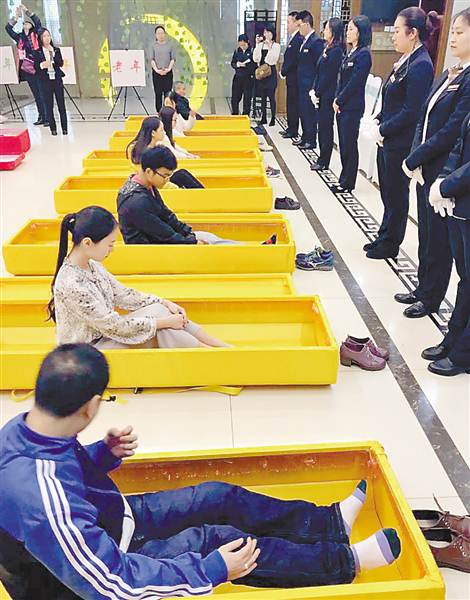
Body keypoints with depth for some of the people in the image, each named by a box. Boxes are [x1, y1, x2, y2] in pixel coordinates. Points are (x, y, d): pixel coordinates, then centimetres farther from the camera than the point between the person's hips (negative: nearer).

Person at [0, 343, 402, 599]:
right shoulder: (41, 503, -41)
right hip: (104, 564, -8)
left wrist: (106, 453, -14)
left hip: (113, 515, 8)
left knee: (221, 497, 5)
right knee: (216, 538, -13)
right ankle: (343, 561, 7)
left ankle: (329, 522, 19)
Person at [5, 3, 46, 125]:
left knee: (43, 94, -5)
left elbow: (38, 22, -9)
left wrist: (26, 10, -8)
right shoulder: (20, 37, 13)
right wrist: (16, 17, 1)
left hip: (38, 69, -5)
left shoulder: (35, 34, 3)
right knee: (36, 95, 10)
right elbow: (8, 28, 8)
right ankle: (41, 117, 16)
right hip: (27, 70, 5)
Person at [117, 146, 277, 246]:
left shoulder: (146, 186, 0)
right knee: (205, 239, -11)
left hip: (156, 238, 9)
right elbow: (165, 235, -24)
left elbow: (165, 214, 7)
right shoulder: (138, 203, -30)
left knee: (205, 236, 2)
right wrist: (194, 243, -13)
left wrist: (190, 234, 0)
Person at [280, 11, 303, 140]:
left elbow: (293, 60, -21)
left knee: (293, 105, -3)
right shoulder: (294, 38, 14)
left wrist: (283, 72, -10)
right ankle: (290, 128, 24)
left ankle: (293, 131, 4)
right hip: (291, 78, 10)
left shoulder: (298, 39, -17)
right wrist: (284, 71, 6)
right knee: (290, 104, 15)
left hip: (294, 78, -10)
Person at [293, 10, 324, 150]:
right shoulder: (304, 41, 13)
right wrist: (299, 80, 13)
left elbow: (319, 65, -16)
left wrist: (315, 87, -17)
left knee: (310, 112, -2)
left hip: (310, 85, -9)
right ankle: (305, 137, 26)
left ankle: (311, 141, 7)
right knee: (303, 111, 15)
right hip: (302, 84, 9)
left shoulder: (316, 41, -15)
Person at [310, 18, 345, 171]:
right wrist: (314, 91, 5)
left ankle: (324, 162, 6)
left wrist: (318, 94, -12)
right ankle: (322, 159, 18)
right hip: (321, 95, 9)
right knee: (322, 126, 11)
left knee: (326, 127, -2)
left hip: (328, 95, -9)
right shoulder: (328, 48, 13)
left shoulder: (336, 51, -14)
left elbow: (328, 75, -17)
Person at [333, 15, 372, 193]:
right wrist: (337, 100, 3)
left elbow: (354, 83, -17)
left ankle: (348, 182, 8)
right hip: (342, 105, 8)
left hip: (352, 107, -8)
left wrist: (339, 101, -9)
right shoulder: (351, 53, 13)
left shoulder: (363, 54, -13)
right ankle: (344, 179, 21)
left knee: (349, 145, -1)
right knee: (343, 144, 12)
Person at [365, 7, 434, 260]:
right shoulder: (405, 61, 9)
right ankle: (384, 237, 31)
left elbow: (411, 111, -20)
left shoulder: (421, 65, -18)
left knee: (396, 195, 5)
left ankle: (389, 245, 19)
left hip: (400, 144, -9)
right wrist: (378, 121, 3)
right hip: (387, 140, 9)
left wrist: (383, 130, -13)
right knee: (388, 192, 17)